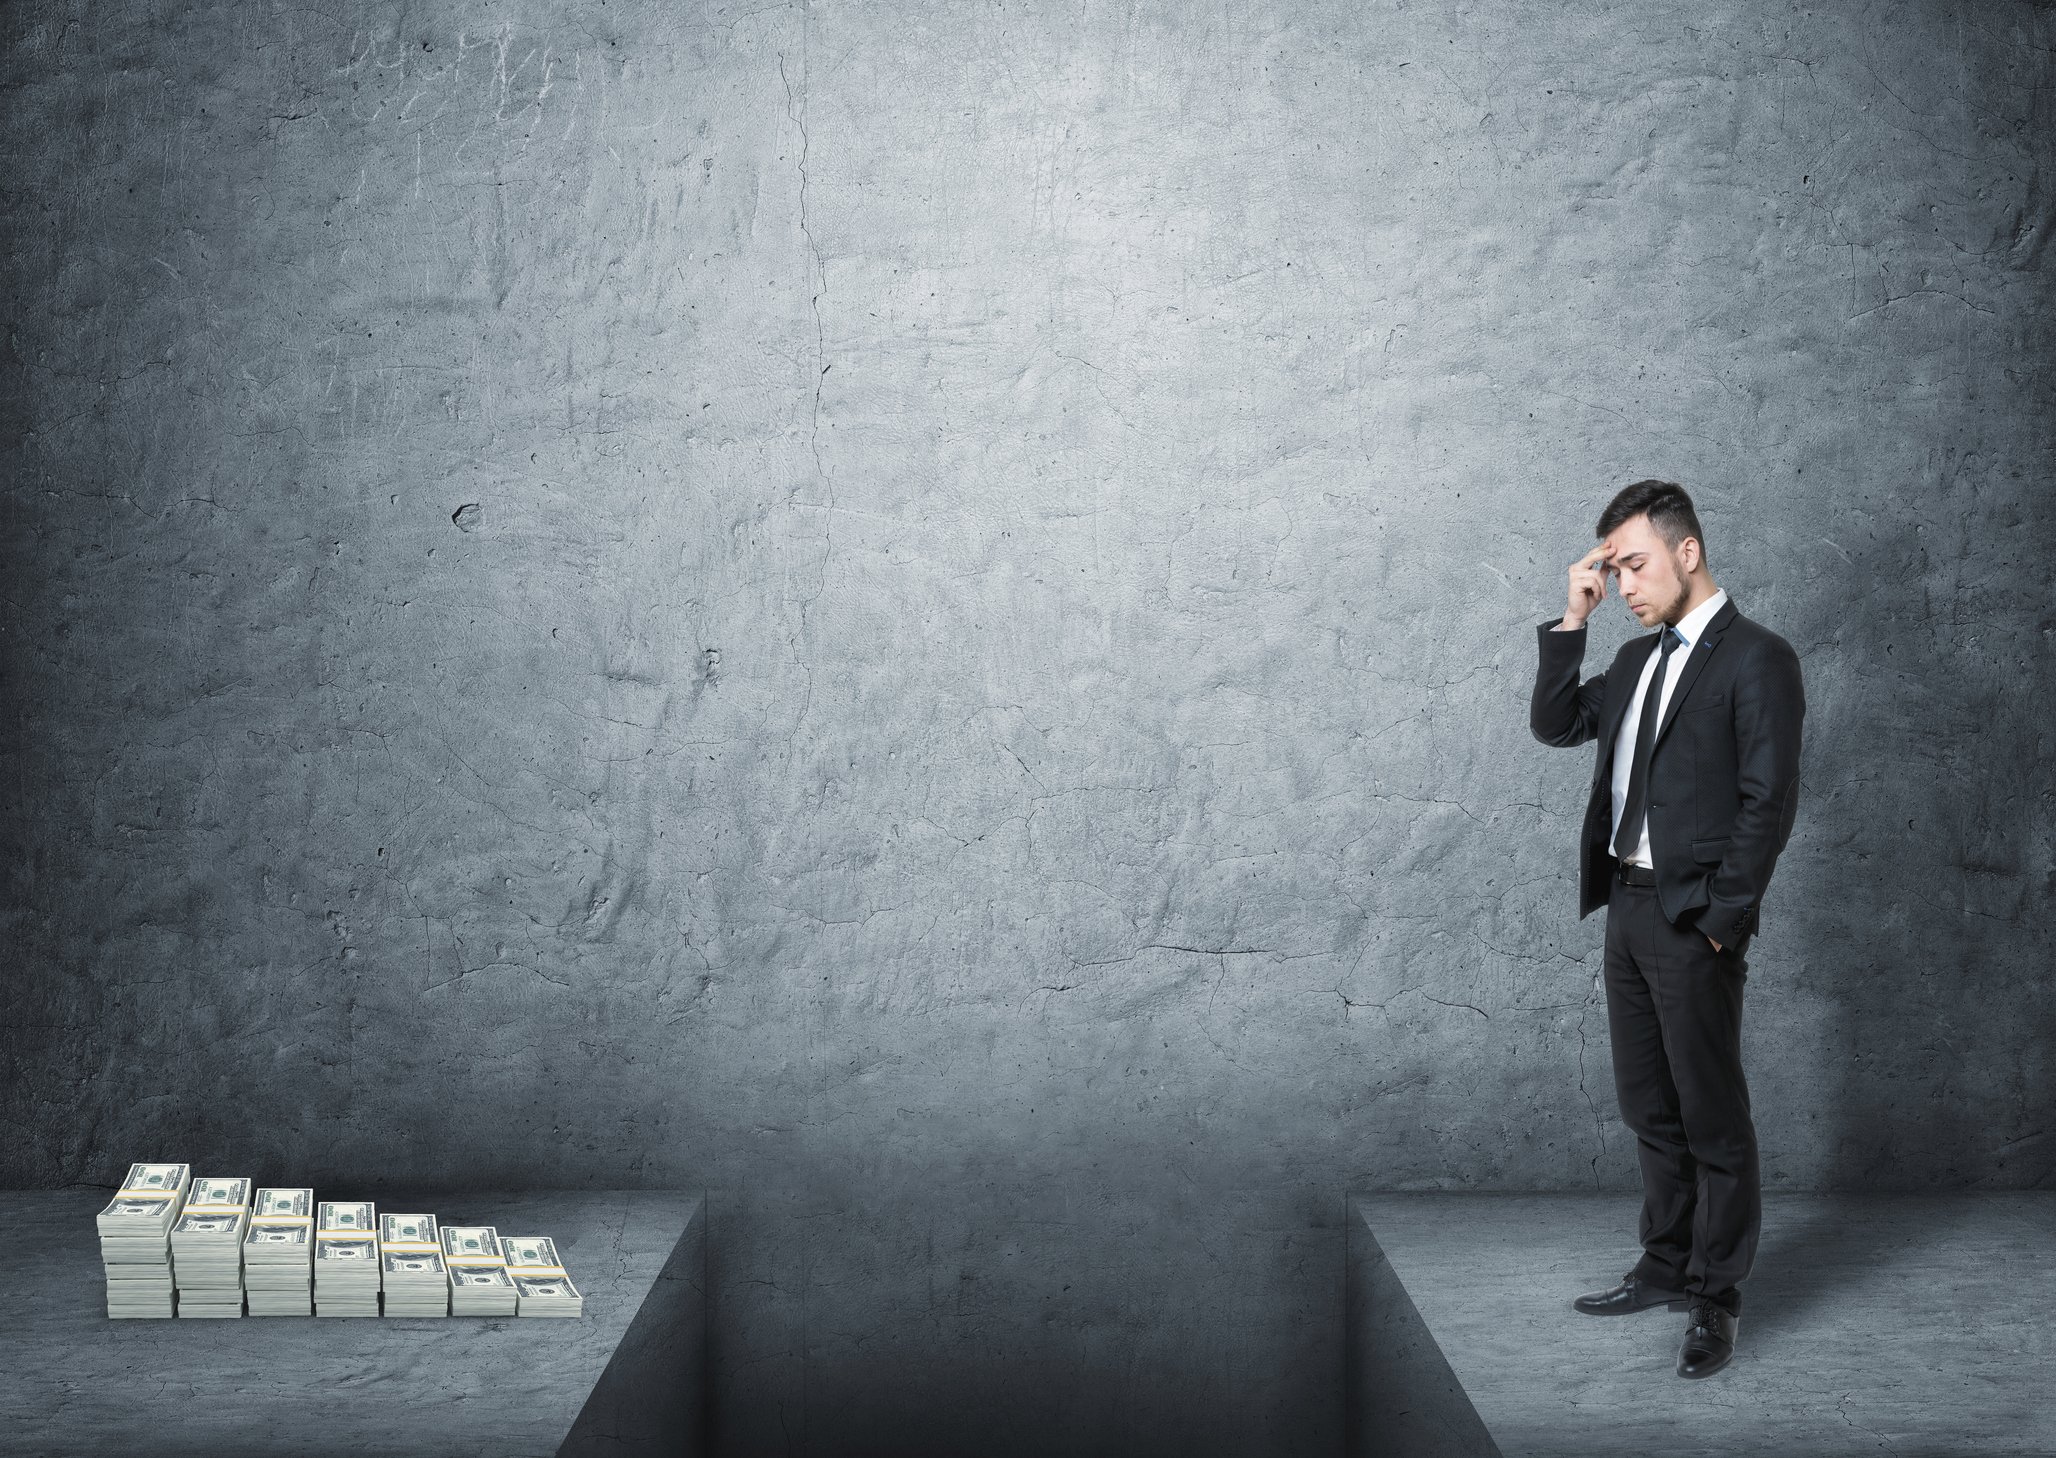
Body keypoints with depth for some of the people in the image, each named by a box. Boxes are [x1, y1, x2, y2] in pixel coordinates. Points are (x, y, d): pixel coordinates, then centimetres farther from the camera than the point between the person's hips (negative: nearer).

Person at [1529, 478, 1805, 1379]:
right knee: (1650, 1109, 16)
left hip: (1693, 922, -8)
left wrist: (1720, 918, -15)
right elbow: (1554, 726, 14)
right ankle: (1667, 1267, 28)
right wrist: (1573, 619, 5)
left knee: (1712, 1117, 0)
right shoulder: (1637, 659, 14)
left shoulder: (1756, 660, -10)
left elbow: (1769, 802, -14)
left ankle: (1716, 1299, 8)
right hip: (1628, 907, 8)